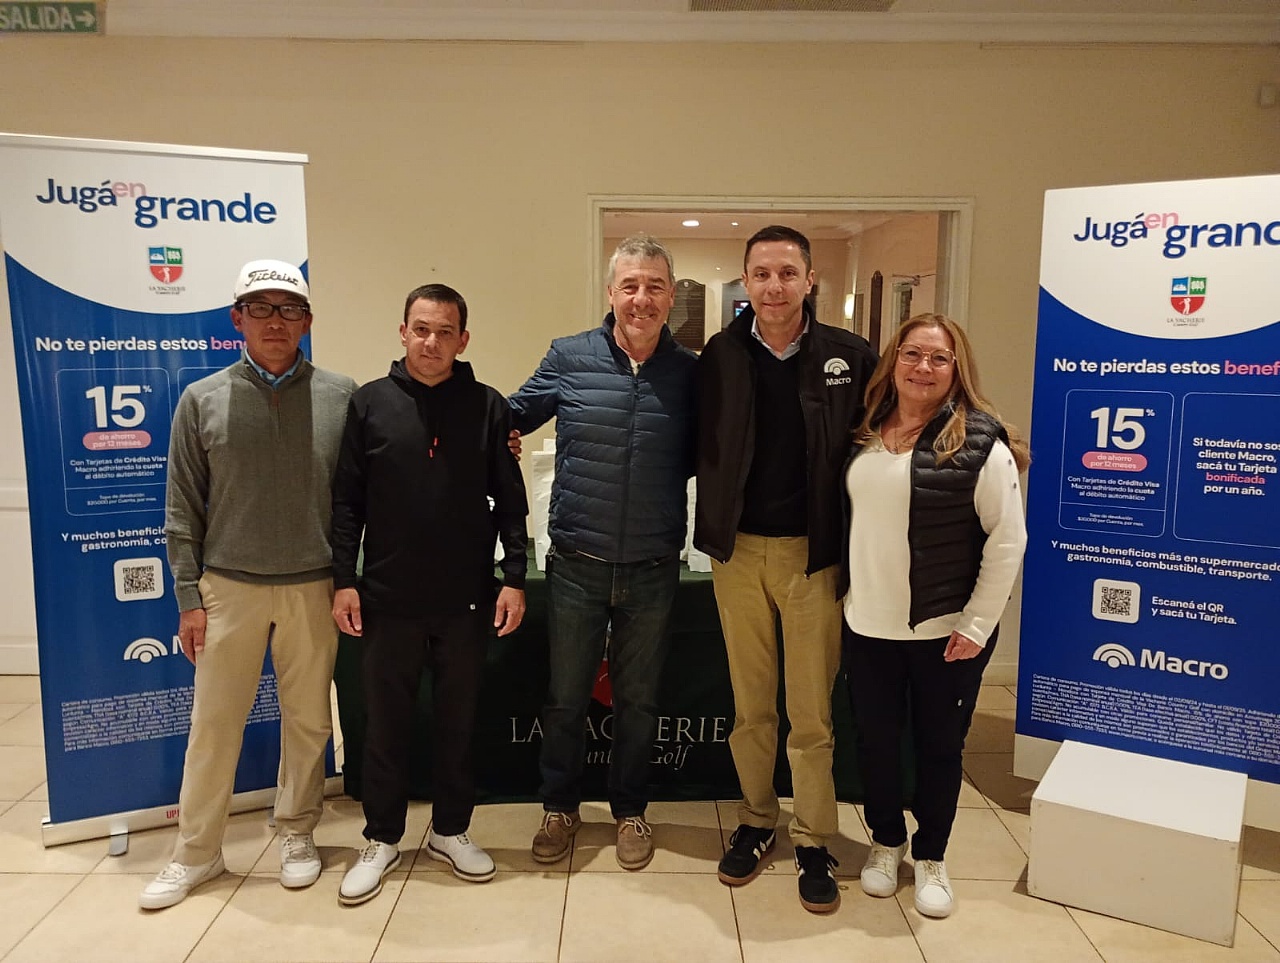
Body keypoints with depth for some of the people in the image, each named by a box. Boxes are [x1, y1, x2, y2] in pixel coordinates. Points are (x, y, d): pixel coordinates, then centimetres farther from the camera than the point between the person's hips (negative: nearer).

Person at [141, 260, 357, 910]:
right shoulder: (202, 400, 1)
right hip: (228, 587, 1)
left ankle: (297, 834, 31)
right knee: (213, 723, 9)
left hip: (314, 588, 0)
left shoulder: (342, 397, -2)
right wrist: (189, 598, 1)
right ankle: (196, 852, 27)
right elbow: (183, 509, 3)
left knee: (308, 720, 11)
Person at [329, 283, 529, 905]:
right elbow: (347, 502, 1)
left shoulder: (488, 407, 0)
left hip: (467, 601, 1)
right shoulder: (370, 404, 0)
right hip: (389, 599, 0)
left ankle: (450, 831, 32)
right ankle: (382, 839, 30)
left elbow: (510, 502, 2)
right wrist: (343, 581, -3)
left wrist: (514, 578, -3)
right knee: (386, 725, 12)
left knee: (458, 722, 13)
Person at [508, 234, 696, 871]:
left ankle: (629, 811, 38)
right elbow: (511, 418, 6)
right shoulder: (568, 359, -4)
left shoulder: (690, 372, -3)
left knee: (638, 700, 16)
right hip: (576, 566, 0)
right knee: (565, 698, 15)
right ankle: (559, 808, 38)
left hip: (652, 572, 1)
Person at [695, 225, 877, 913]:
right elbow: (700, 447, 4)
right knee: (750, 704, 14)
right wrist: (710, 527, -5)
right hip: (738, 551, 2)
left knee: (810, 712, 7)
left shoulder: (849, 357, -4)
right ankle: (755, 822, 33)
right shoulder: (719, 355, -1)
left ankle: (813, 842, 25)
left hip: (813, 553, -1)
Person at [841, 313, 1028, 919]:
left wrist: (976, 625, -12)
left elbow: (1007, 541, -11)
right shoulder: (866, 434, 4)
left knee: (939, 746, 12)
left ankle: (930, 857, 34)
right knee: (875, 740, 15)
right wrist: (850, 595, 8)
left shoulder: (979, 442, -12)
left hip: (945, 632, -4)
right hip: (867, 626, 4)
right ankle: (886, 842, 38)